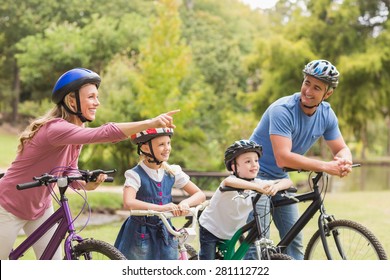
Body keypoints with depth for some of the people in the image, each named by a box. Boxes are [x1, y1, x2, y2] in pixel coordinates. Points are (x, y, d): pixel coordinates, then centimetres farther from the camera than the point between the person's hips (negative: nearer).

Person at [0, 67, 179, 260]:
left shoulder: (75, 132, -1)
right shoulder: (55, 128, -31)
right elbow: (104, 133, -45)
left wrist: (88, 184, -22)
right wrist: (150, 123, -51)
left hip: (40, 208, 8)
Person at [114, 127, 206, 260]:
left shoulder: (172, 172, 0)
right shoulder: (135, 175, -15)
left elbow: (200, 195, 1)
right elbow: (128, 203, -33)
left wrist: (185, 203, -22)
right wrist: (161, 207, -38)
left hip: (165, 235, 4)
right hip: (141, 237, -4)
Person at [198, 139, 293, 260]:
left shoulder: (259, 184, -12)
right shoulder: (233, 184, -29)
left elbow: (287, 182, -17)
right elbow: (228, 181, -56)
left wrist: (275, 187, -41)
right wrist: (257, 187, -66)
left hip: (230, 233, 6)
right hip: (210, 230, -5)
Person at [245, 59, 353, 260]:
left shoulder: (327, 115, -6)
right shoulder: (283, 110, -27)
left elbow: (342, 149, -1)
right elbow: (283, 158, -35)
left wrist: (343, 161, -27)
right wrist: (325, 166, -37)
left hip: (280, 177, 7)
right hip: (256, 174, -7)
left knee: (294, 241, 7)